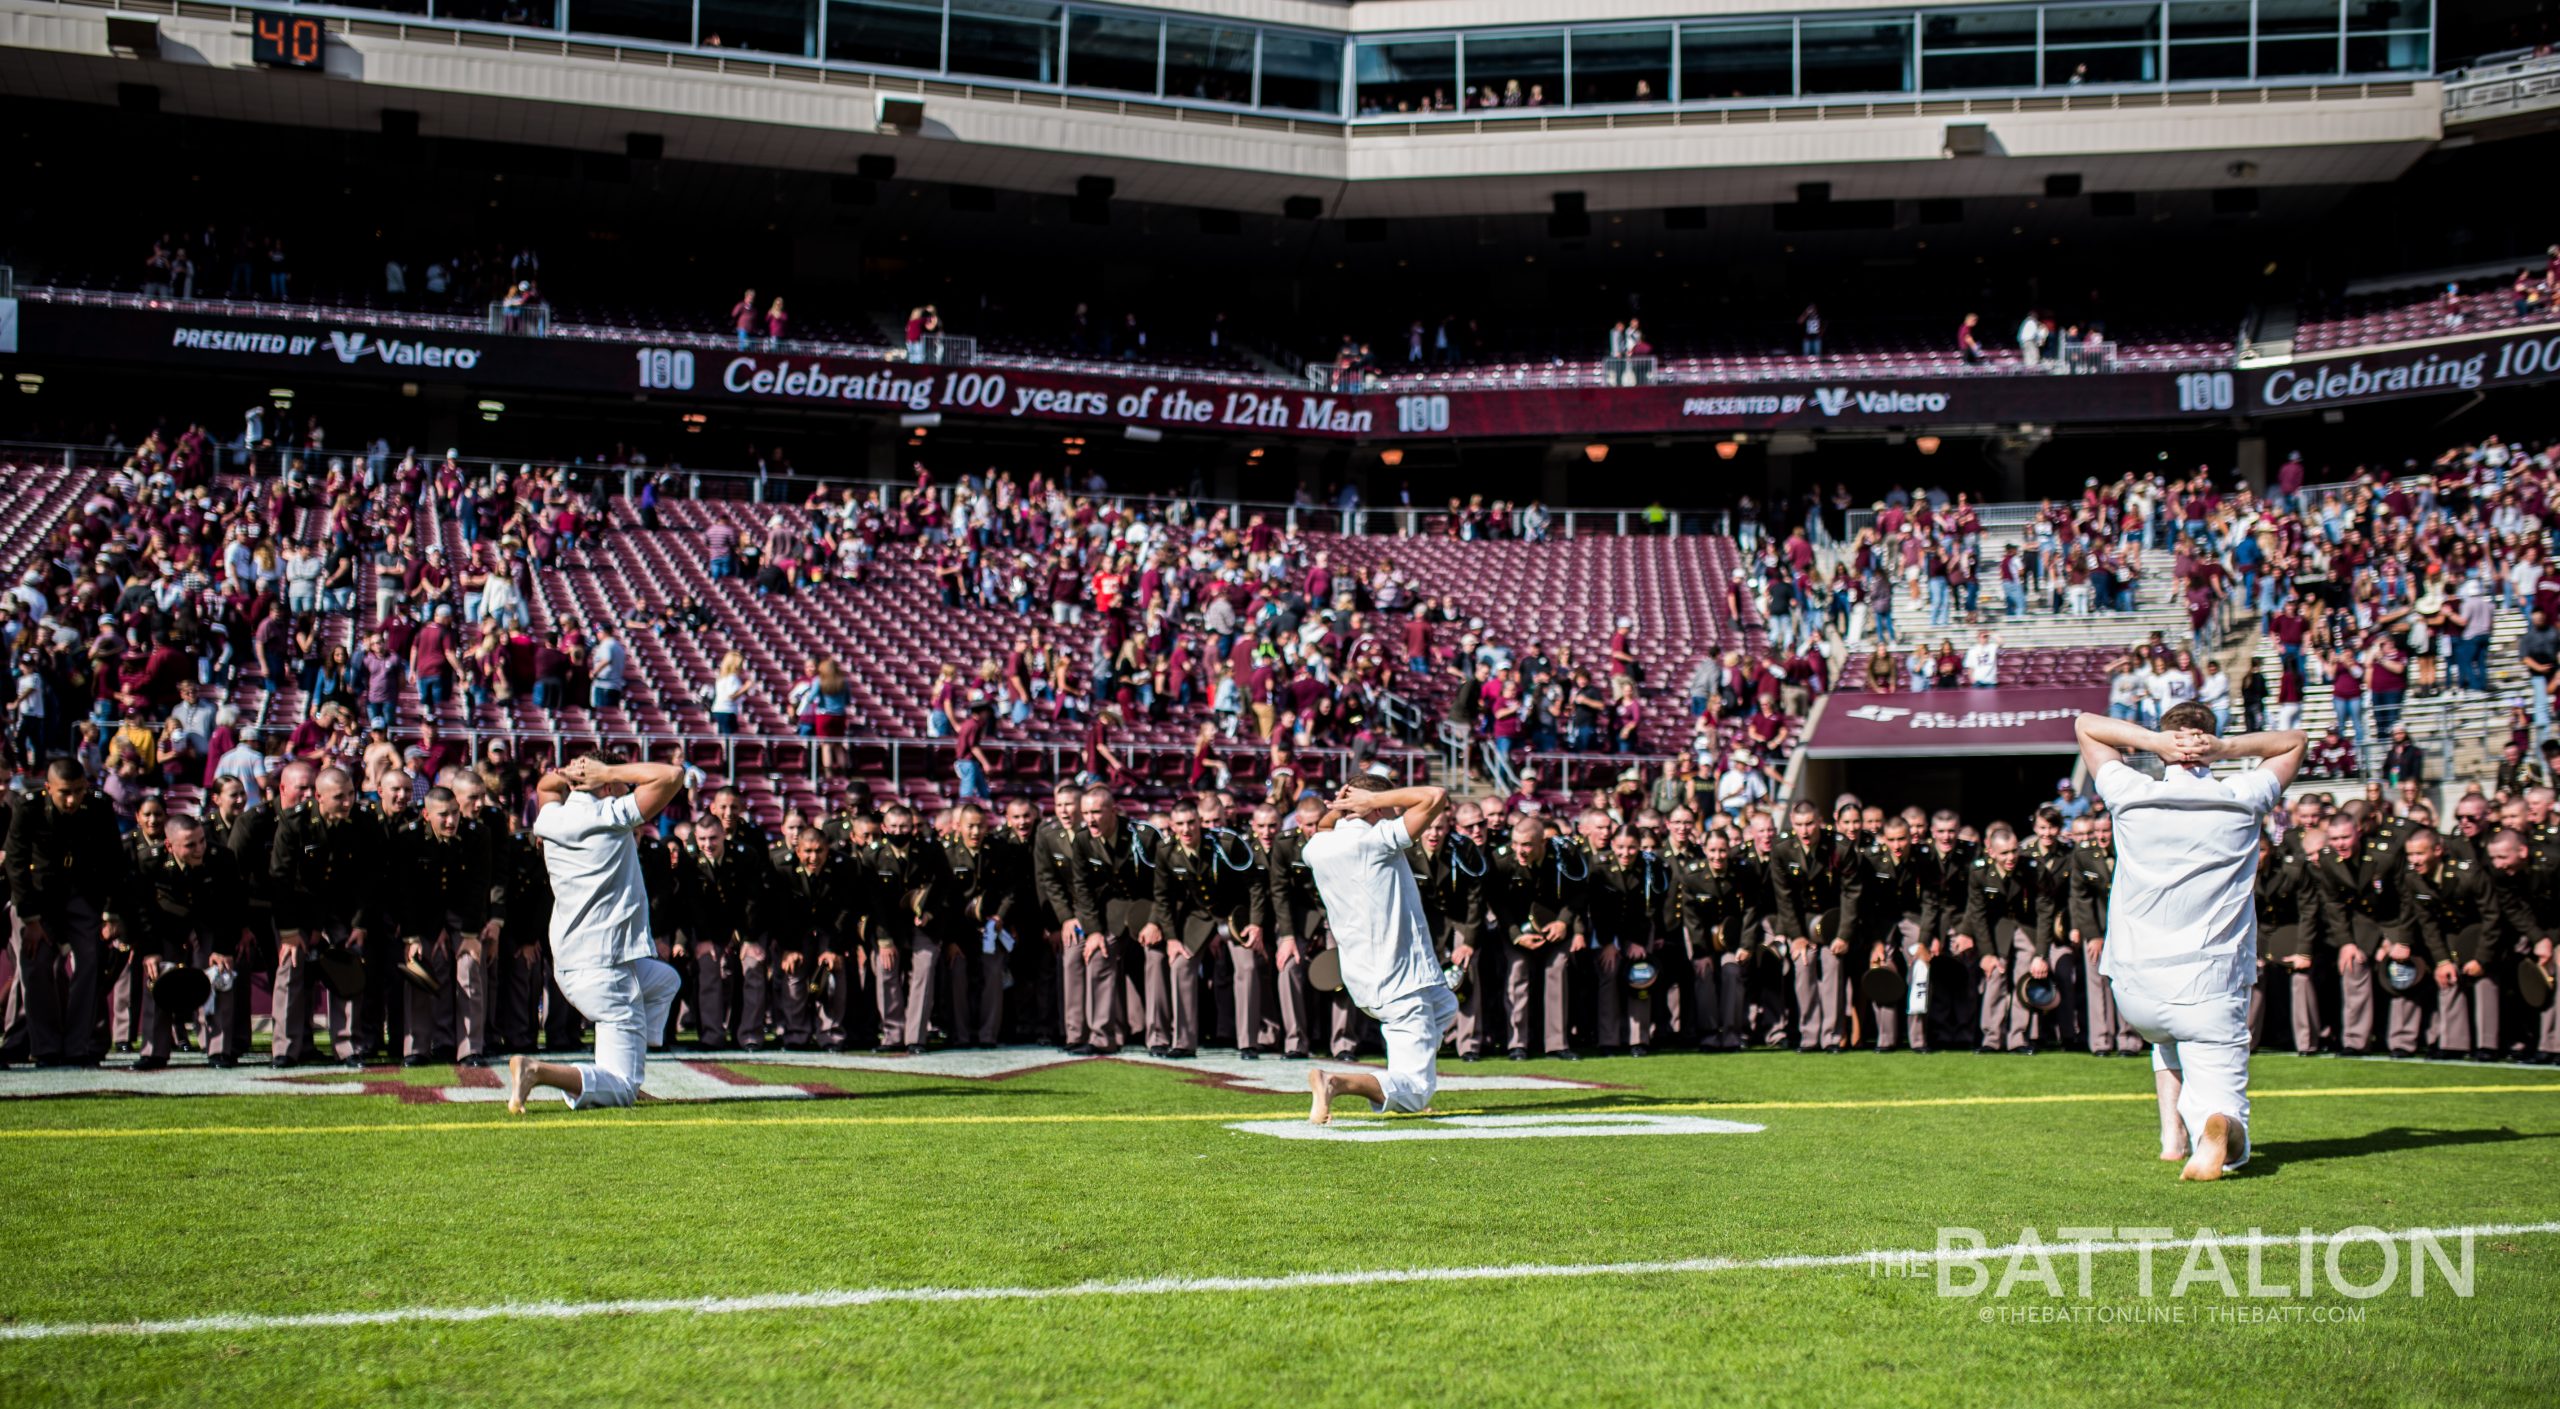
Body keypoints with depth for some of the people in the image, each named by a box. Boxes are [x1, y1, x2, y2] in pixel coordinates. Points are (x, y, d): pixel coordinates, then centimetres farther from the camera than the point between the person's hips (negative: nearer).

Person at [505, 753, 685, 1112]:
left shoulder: (550, 818, 8)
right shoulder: (612, 816, -10)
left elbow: (545, 785, 32)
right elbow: (671, 774, -11)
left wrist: (566, 774, 9)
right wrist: (609, 772, -6)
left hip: (565, 967, 8)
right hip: (607, 969, -8)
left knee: (666, 981, 36)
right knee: (621, 1091, -8)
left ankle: (628, 1064, 22)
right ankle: (538, 1071, -29)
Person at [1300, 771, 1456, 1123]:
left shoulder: (1317, 848, 4)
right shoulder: (1376, 839, -16)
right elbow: (1436, 796, -19)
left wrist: (1336, 809, 8)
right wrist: (1374, 800, -11)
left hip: (1362, 982, 8)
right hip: (1402, 985, -8)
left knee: (1444, 1006, 36)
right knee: (1414, 1095, -8)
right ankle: (1339, 1082, -30)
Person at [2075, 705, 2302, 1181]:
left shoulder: (2131, 796, 0)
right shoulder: (2242, 801, 1)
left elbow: (2086, 724, 16)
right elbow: (2294, 741, 19)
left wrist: (2152, 741, 0)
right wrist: (2227, 748, 2)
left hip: (2133, 993, 2)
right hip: (2213, 992, -1)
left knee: (2165, 1030, 39)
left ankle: (2172, 1132, 21)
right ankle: (2216, 1125, -33)